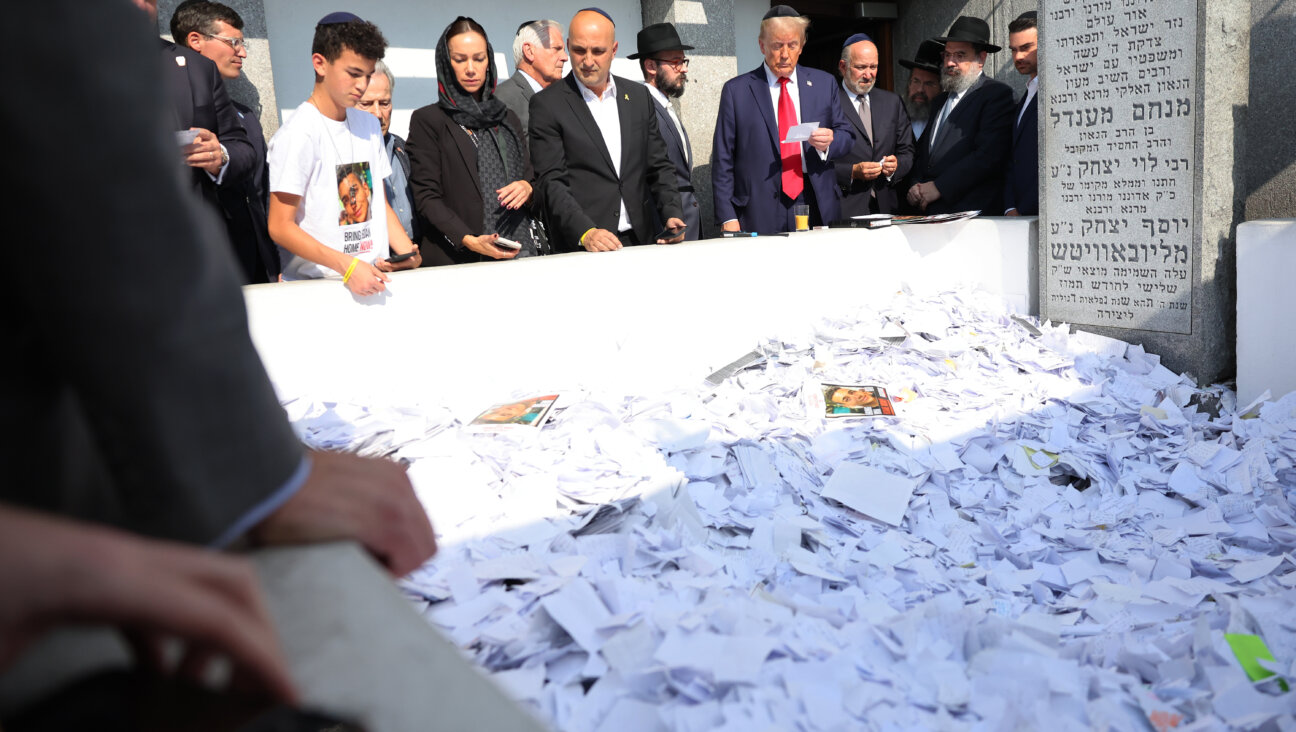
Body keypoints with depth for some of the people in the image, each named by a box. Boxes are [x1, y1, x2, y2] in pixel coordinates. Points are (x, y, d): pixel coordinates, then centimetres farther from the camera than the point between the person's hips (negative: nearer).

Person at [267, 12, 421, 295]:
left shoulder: (369, 124, 13)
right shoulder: (299, 133, -7)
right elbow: (280, 227, -10)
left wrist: (407, 252, 0)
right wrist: (347, 266, -19)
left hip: (373, 279, 6)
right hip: (317, 286, -5)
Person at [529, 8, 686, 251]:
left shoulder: (639, 96, 12)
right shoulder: (547, 104, -2)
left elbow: (658, 167, 15)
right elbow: (551, 183, -8)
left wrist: (672, 213, -2)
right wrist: (586, 233, -22)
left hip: (640, 240, 4)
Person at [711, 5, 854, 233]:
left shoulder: (824, 84, 13)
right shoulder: (736, 90, 4)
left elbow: (848, 136, 16)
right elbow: (723, 160, 1)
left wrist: (829, 142, -9)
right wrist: (728, 218, -7)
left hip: (818, 209, 3)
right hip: (760, 217, -2)